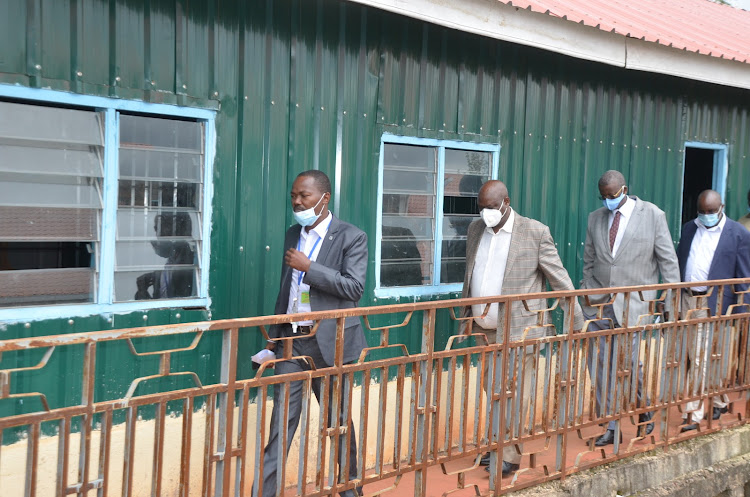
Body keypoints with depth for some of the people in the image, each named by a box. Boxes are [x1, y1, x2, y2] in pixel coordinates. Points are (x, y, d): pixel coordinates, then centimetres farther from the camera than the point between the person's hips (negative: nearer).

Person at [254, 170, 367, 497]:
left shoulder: (351, 237, -7)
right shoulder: (292, 235, 11)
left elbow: (354, 287, -17)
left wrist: (309, 267, -20)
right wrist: (274, 336, 15)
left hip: (330, 342, -4)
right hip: (292, 340, 5)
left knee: (337, 418, 9)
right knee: (282, 418, 3)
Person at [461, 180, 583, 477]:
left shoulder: (535, 232, -10)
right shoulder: (475, 229, 7)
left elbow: (560, 280, -7)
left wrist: (578, 323, -6)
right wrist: (466, 316, 18)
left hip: (518, 330, -5)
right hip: (484, 330, 6)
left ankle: (510, 456, 11)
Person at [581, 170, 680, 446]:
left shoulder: (652, 215, 0)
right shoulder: (595, 218, 10)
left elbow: (668, 261, 1)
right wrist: (584, 294, 11)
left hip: (632, 305, -4)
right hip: (597, 304, 4)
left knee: (630, 363, -4)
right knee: (600, 368, 5)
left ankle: (644, 412, 26)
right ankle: (609, 428, 17)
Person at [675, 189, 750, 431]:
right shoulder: (689, 228, 10)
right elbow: (678, 264, 15)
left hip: (713, 304, -5)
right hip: (687, 301, 6)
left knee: (701, 359, -6)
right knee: (697, 358, 14)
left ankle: (693, 415, 1)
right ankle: (719, 401, 33)